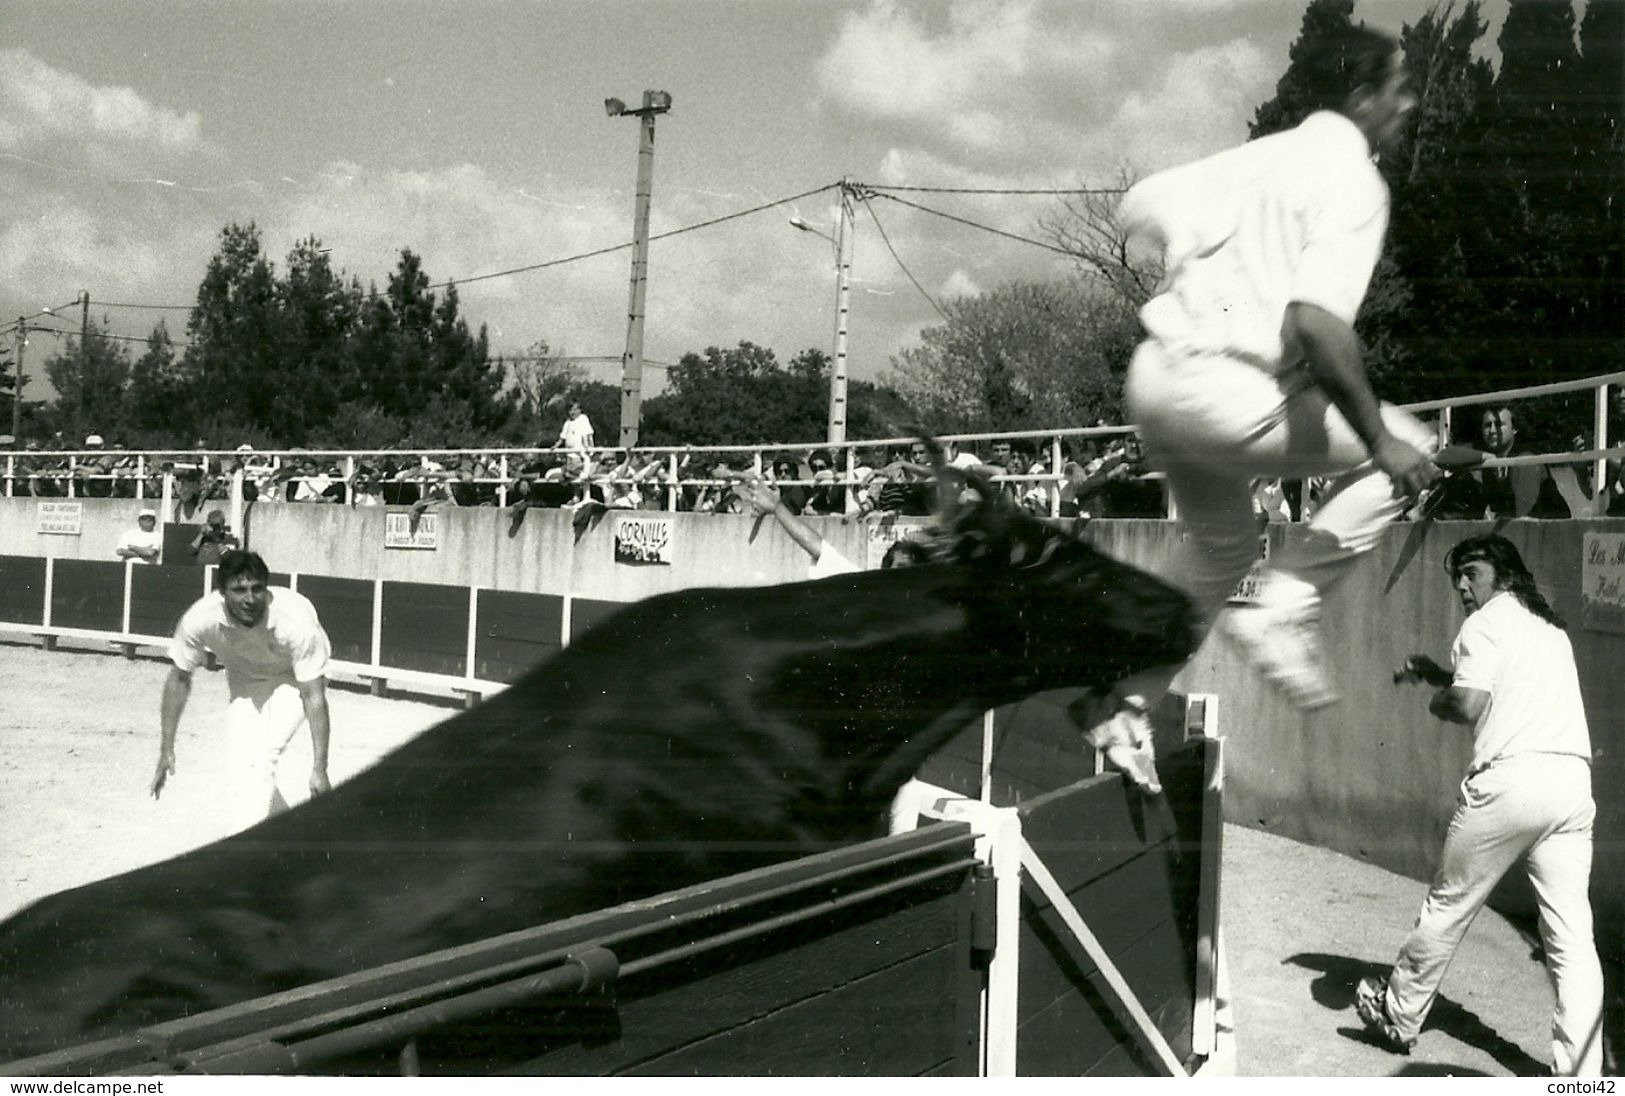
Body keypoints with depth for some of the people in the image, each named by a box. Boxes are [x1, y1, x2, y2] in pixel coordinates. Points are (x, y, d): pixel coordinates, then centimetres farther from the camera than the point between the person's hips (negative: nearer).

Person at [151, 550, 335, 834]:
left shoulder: (297, 622, -38)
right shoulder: (200, 619, -30)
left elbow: (314, 696, -32)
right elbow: (179, 678, -12)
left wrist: (320, 768, -34)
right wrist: (166, 749, -11)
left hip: (292, 681, -4)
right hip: (243, 681, 4)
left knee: (261, 757, -22)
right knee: (244, 766, -2)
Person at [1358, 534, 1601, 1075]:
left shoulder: (1486, 622, 0)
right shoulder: (1551, 626, 24)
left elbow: (1467, 706, -11)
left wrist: (1437, 699, 10)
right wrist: (1437, 673, 25)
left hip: (1511, 777, -6)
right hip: (1573, 780, 6)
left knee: (1447, 905, 10)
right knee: (1571, 933, 3)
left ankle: (1398, 1015, 25)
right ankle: (1581, 1074, 0)